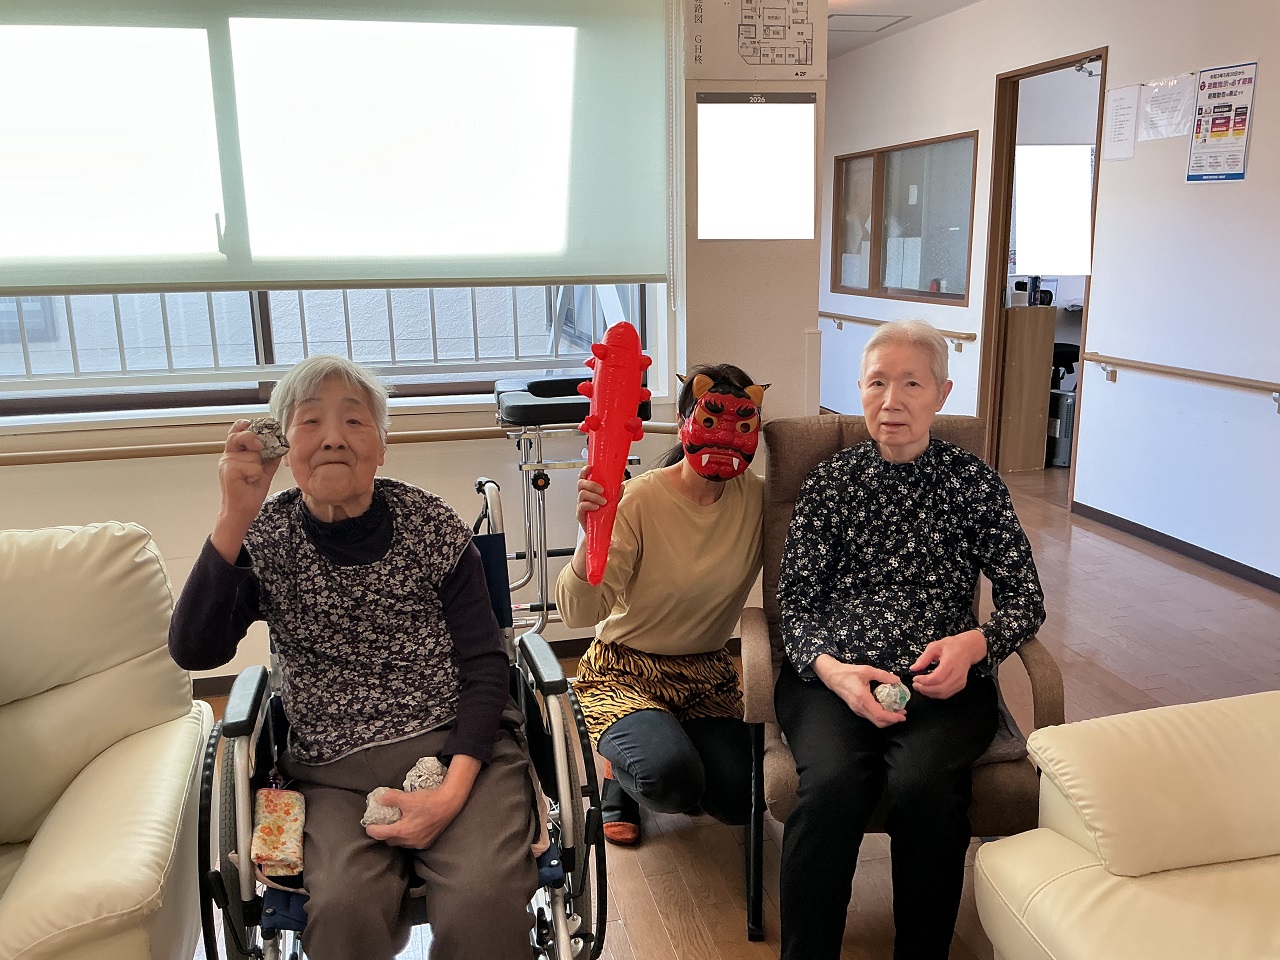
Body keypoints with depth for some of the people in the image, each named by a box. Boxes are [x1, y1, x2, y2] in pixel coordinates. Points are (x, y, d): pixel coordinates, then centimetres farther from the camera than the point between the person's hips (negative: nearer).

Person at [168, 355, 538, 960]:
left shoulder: (431, 524, -1)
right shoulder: (264, 538, 2)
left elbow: (483, 663, -2)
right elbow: (193, 651, -12)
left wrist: (453, 790, -14)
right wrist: (236, 517, -21)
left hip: (459, 747, 0)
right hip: (336, 771, 1)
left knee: (484, 900, -26)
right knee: (346, 909, -28)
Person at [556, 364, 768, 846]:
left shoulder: (756, 499, -6)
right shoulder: (641, 499, -19)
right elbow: (580, 612, -27)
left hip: (708, 674, 4)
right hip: (625, 671, -4)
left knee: (737, 802, -13)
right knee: (674, 778, -29)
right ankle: (621, 770, 9)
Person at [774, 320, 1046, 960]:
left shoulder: (974, 483, 10)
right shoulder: (829, 482, 10)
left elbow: (1025, 598, 9)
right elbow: (795, 604, 5)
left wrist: (974, 643, -12)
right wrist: (832, 669, -15)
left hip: (943, 681, 0)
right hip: (831, 675, 0)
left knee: (923, 785, -31)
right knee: (833, 782, -30)